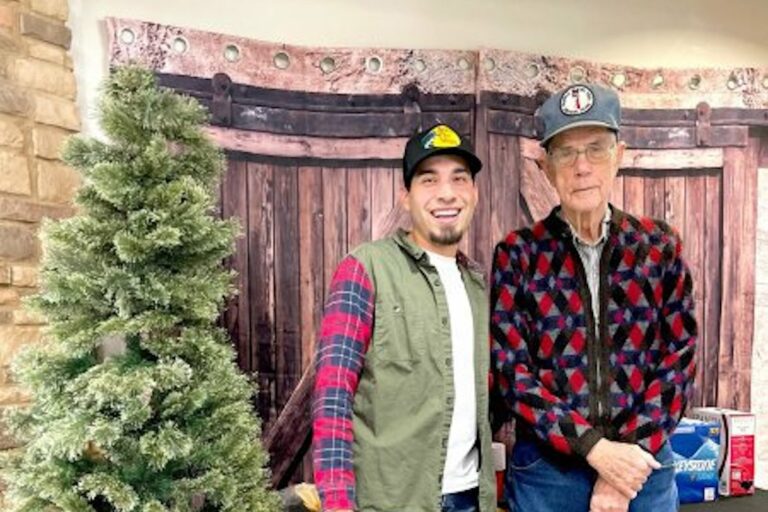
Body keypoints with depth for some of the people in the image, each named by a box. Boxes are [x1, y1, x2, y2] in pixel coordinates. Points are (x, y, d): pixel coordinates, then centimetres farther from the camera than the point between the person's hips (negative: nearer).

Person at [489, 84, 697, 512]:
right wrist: (594, 448, -17)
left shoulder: (660, 247, 0)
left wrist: (632, 452, -12)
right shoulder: (518, 254, -6)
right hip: (547, 468, -1)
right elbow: (510, 370, -10)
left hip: (644, 463, 2)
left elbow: (678, 361, -2)